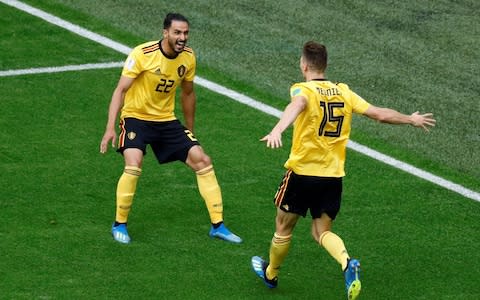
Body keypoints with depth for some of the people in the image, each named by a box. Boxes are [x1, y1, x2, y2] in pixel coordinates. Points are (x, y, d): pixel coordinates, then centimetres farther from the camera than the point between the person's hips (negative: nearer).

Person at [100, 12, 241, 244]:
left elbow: (187, 93, 13)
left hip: (167, 120, 5)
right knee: (133, 166, -27)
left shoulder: (188, 57, -4)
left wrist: (190, 130, 18)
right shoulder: (143, 54, -20)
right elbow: (120, 90, -18)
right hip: (136, 118, -5)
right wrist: (110, 128, -26)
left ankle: (217, 225, 4)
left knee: (202, 160, -5)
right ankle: (119, 224, -6)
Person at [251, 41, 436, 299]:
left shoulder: (303, 90, -10)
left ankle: (270, 273, 35)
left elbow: (297, 106, -35)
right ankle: (347, 263, -17)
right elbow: (380, 114, 8)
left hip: (302, 172, -4)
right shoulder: (343, 92, 5)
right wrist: (411, 120, 25)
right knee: (322, 231, 12)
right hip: (333, 176, 4)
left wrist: (277, 130, -54)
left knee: (283, 227, 17)